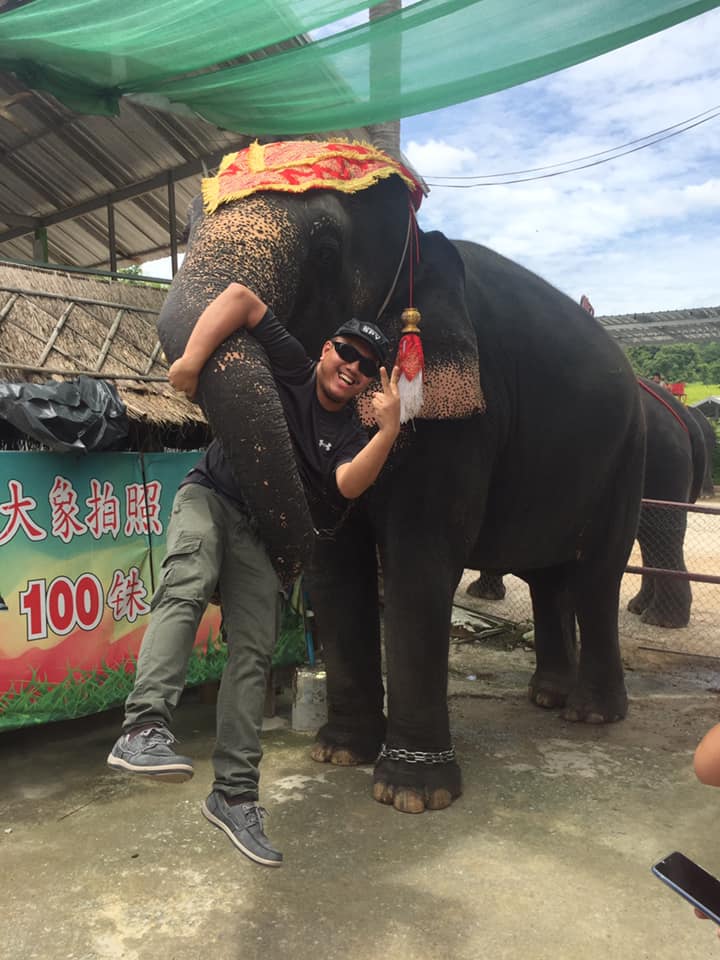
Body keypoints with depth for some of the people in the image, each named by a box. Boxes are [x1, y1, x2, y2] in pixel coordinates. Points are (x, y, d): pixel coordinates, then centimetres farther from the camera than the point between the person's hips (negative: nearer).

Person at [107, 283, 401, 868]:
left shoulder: (351, 436, 2)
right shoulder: (290, 368, -5)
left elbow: (349, 485, -20)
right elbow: (240, 296, -12)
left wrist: (389, 429, -31)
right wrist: (192, 360, -23)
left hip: (260, 533, 3)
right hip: (209, 496, -3)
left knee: (254, 653, -3)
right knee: (187, 587, -35)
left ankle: (235, 795, 4)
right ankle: (145, 727, -46)